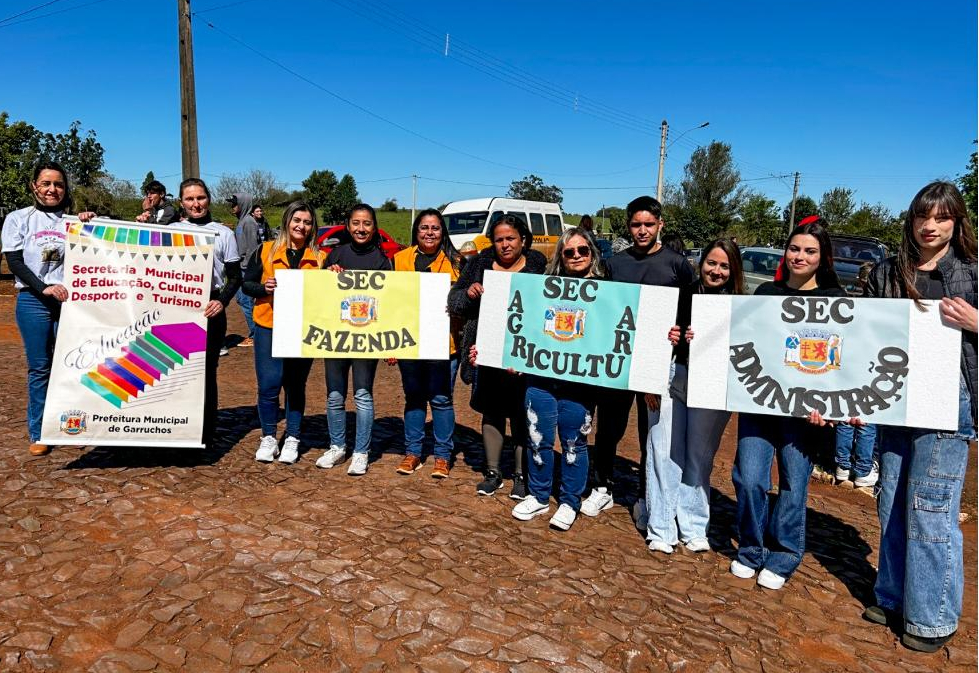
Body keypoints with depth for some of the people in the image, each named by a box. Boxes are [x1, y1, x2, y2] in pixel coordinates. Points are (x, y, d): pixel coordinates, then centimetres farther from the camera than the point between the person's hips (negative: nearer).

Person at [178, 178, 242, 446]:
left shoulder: (223, 233, 4)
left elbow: (235, 276, 5)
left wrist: (222, 301, -12)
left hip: (210, 310, -2)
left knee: (206, 372, 2)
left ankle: (205, 437, 11)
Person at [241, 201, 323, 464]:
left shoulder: (319, 258, 6)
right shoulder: (266, 250, 4)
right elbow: (246, 284, 6)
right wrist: (264, 288, -14)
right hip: (268, 328, -1)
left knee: (296, 386, 8)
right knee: (268, 385, -2)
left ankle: (292, 439, 21)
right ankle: (268, 438, 17)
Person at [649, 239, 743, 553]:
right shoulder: (681, 294, 5)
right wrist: (666, 338, -11)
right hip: (672, 379, 1)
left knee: (699, 456, 8)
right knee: (663, 452, 1)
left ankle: (694, 527, 23)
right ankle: (662, 529, 12)